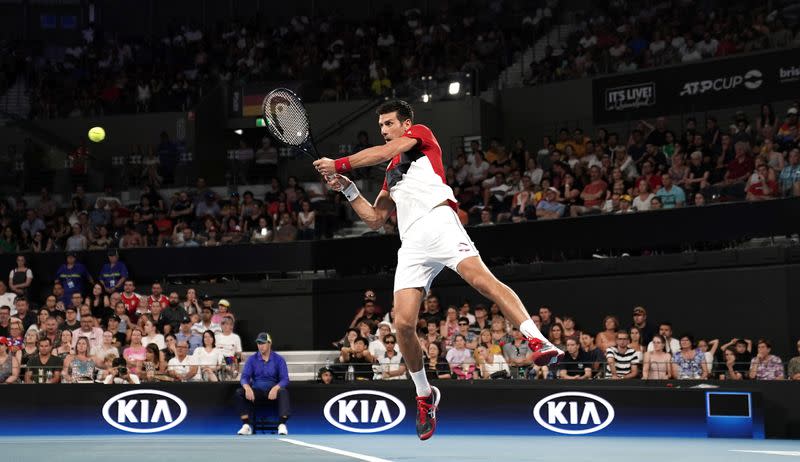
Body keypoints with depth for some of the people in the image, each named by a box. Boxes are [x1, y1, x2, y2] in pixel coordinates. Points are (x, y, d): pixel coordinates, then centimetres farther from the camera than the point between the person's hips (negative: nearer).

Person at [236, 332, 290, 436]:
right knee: (239, 392, -25)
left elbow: (284, 379, -9)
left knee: (283, 392, -35)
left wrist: (275, 388, -31)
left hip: (273, 391, -2)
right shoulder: (252, 359, 4)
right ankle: (246, 425, -27)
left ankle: (282, 425, -38)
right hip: (256, 391, 2)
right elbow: (244, 377, -3)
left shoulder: (279, 359, -1)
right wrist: (247, 387, -28)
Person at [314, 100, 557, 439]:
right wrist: (347, 188, 23)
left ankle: (538, 342, -39)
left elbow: (381, 153, 4)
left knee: (481, 278, -31)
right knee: (403, 323, -8)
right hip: (411, 245, 6)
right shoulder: (391, 172, 35)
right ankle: (424, 396, 9)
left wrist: (338, 165, 13)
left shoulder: (422, 134, 19)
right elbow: (375, 219, 34)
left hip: (437, 220, -6)